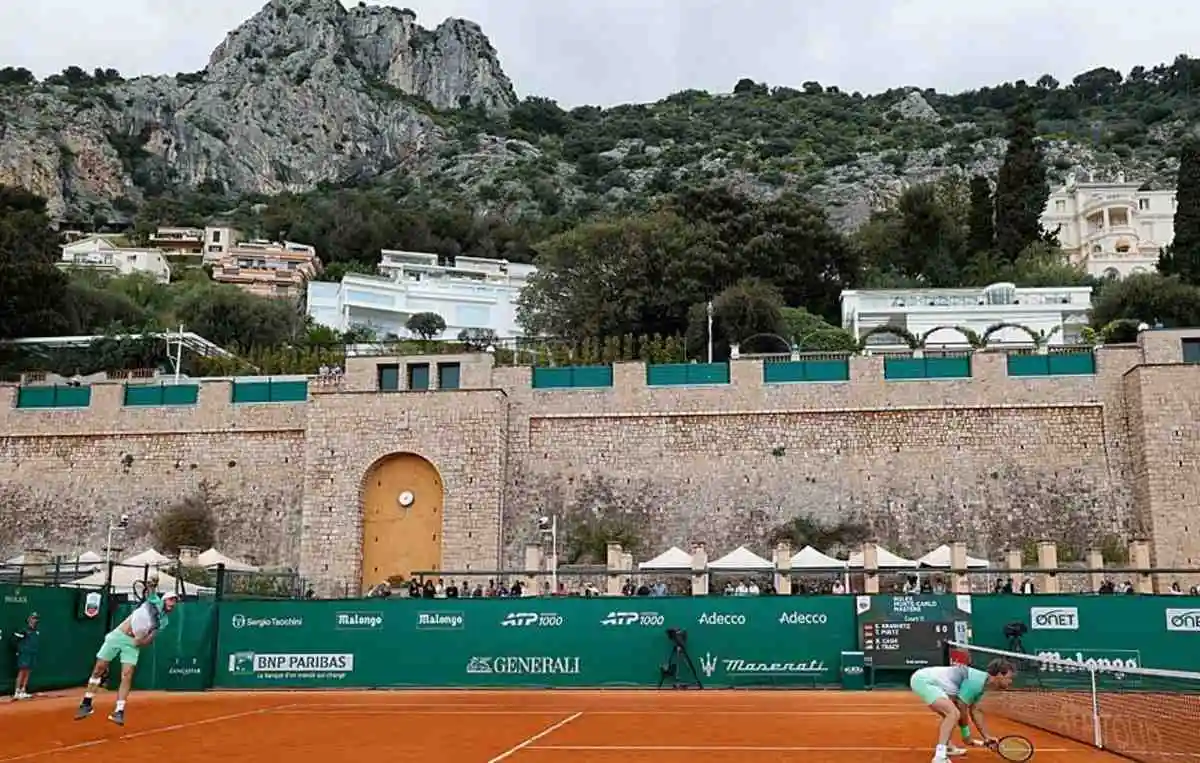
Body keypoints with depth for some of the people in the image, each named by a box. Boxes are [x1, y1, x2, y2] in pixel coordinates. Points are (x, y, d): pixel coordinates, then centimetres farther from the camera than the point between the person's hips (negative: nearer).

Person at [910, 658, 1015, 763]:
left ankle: (945, 747, 43)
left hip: (923, 679, 11)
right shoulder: (976, 680, -18)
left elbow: (974, 711, 25)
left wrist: (987, 737, 26)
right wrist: (967, 737, 2)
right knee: (954, 713, -24)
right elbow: (962, 709, -12)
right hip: (923, 680, -11)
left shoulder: (981, 684, 13)